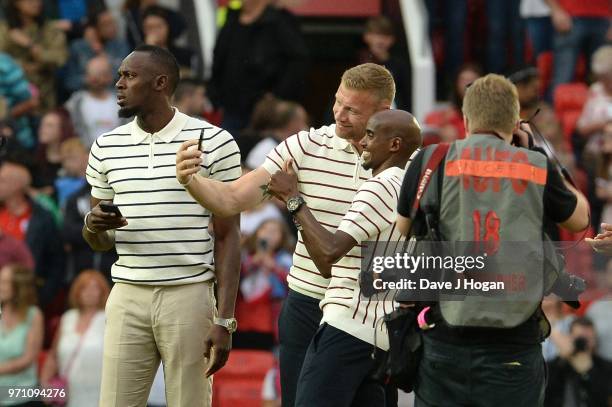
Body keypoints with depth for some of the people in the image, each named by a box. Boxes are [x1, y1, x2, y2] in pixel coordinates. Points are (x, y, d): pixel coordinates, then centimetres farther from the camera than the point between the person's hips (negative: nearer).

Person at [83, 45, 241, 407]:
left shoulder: (214, 143, -2)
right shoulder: (106, 147, 10)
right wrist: (94, 227, -8)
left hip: (189, 297, -3)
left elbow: (227, 237, -1)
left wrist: (224, 320, -7)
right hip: (127, 298, 3)